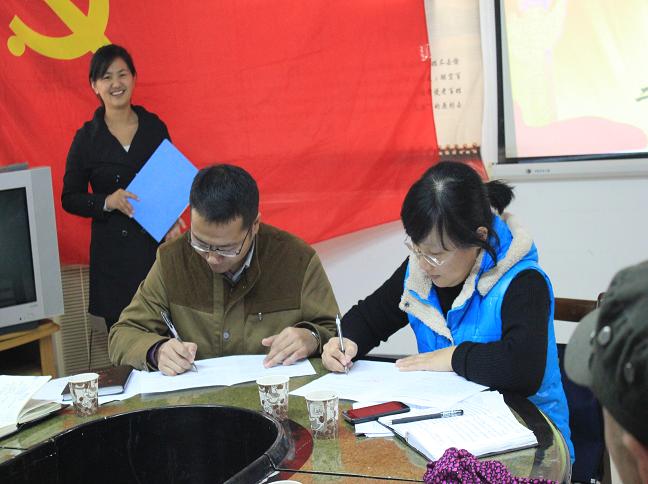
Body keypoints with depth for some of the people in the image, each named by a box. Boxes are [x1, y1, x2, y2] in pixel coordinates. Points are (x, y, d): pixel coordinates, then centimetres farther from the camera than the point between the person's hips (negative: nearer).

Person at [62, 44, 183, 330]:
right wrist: (108, 202, -14)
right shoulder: (86, 138, -1)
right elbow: (69, 199, 4)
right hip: (112, 250, -1)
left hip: (158, 242, 1)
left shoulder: (155, 127, 4)